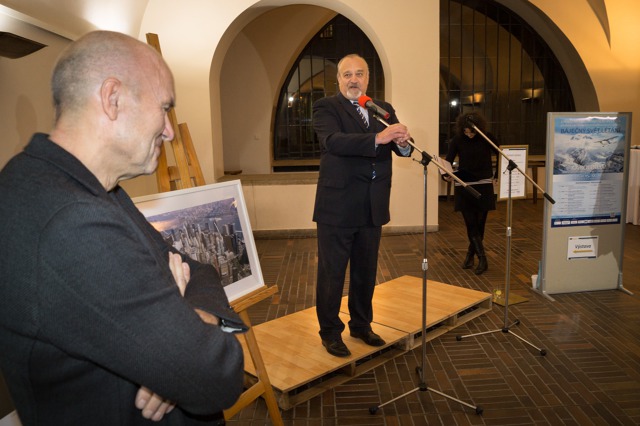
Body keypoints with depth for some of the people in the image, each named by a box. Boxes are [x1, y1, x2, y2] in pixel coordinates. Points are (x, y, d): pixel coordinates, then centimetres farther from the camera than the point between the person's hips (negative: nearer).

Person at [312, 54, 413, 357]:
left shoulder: (384, 109, 11)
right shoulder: (326, 107, -4)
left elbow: (402, 149, 0)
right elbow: (333, 141, -24)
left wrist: (403, 143, -24)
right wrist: (378, 138, -35)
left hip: (373, 208, 5)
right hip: (337, 207, -5)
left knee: (366, 272, 18)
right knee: (332, 273, 6)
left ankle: (361, 325, 36)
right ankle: (330, 332, 23)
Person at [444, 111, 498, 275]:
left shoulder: (487, 138, -4)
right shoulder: (457, 140, -5)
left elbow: (500, 156, 9)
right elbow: (448, 160, -7)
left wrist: (496, 174, 3)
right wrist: (446, 174, -26)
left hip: (483, 185, 0)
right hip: (464, 186, 0)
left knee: (479, 223, 6)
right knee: (471, 223, -5)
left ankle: (470, 255, 23)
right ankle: (482, 259, 2)